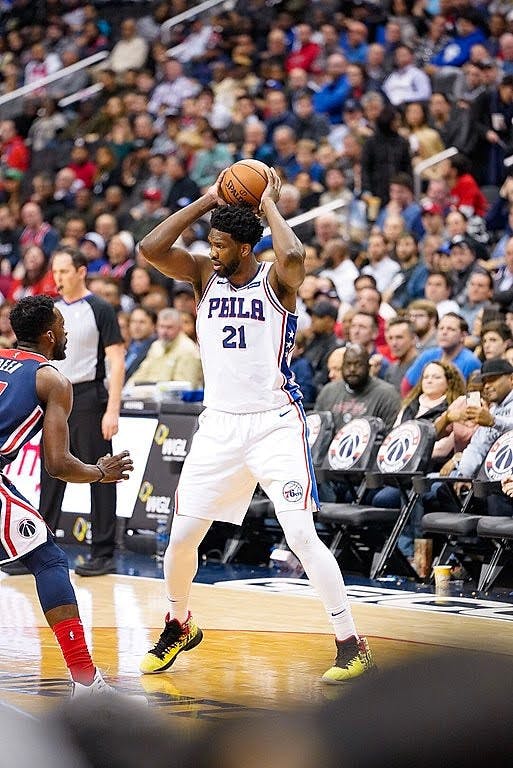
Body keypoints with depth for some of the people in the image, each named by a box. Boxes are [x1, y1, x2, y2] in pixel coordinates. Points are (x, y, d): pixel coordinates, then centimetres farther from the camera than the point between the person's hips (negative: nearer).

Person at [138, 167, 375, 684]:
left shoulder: (276, 279, -8)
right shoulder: (205, 274, 5)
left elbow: (293, 255, -32)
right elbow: (150, 249, -9)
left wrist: (269, 204, -15)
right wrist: (205, 201, -6)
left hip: (274, 423, -4)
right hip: (219, 424, 5)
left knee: (302, 536, -13)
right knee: (182, 536, 4)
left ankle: (351, 645, -5)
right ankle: (178, 627, 29)